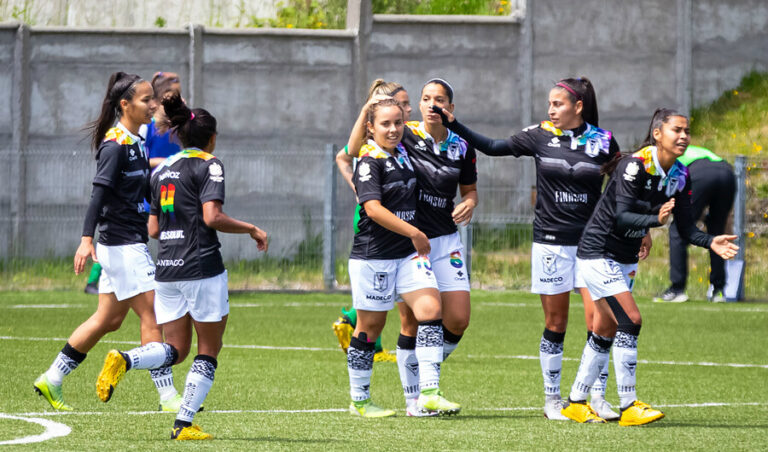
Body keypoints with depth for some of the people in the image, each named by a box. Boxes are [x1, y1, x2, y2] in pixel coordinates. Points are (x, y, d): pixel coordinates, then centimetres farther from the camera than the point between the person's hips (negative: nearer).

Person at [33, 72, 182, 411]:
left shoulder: (135, 142, 14)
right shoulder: (115, 145, -15)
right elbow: (99, 192, -22)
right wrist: (86, 239, -27)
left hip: (127, 244, 10)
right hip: (124, 245, -10)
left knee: (108, 319, 13)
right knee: (152, 317, -7)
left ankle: (51, 380, 20)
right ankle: (168, 396, -4)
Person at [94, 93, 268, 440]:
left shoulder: (161, 170, 15)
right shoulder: (208, 164, -5)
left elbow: (154, 228, 17)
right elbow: (212, 217, -18)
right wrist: (251, 229, -5)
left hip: (166, 268, 6)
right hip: (202, 268, -6)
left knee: (175, 350, 10)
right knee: (208, 350, 6)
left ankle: (123, 360, -18)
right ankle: (184, 424, -1)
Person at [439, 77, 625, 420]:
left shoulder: (602, 141, 1)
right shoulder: (540, 135, 2)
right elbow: (491, 147, 4)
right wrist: (453, 124, -3)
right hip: (550, 243, 0)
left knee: (598, 319, -8)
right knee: (555, 323, 4)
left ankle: (597, 397, 1)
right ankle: (552, 399, 14)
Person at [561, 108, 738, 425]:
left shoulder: (680, 176, 0)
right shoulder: (635, 165, -23)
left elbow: (685, 227, 0)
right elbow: (621, 217, -31)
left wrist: (711, 242, -18)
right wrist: (655, 220, -47)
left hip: (625, 259, 9)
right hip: (598, 252, -9)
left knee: (607, 331, 14)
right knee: (630, 319, -18)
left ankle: (575, 403, 25)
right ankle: (629, 407, -14)